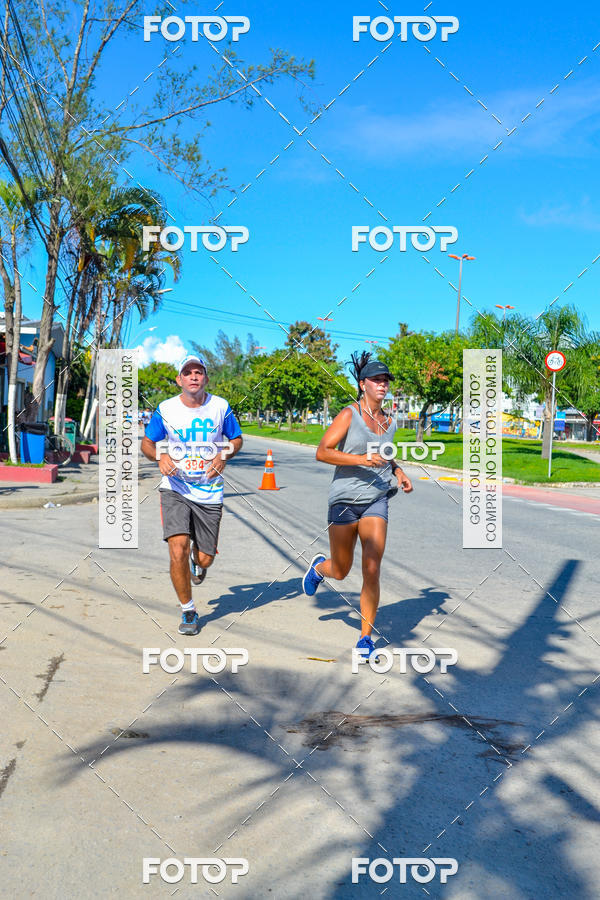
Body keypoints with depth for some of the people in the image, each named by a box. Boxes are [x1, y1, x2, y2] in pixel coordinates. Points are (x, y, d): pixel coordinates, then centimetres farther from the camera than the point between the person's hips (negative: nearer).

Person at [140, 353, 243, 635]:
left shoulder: (220, 407, 0)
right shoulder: (165, 409, -1)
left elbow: (237, 439, 12)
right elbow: (147, 442, 10)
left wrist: (225, 454, -9)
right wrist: (160, 456, -12)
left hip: (209, 492, 1)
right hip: (175, 489, -1)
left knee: (205, 558, 5)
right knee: (178, 551, -17)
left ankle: (197, 561, 46)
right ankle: (188, 611, 5)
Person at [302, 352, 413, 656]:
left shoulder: (390, 422, 8)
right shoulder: (348, 415, -8)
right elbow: (322, 452, -16)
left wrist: (398, 472, 8)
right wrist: (361, 459, -25)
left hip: (376, 501, 3)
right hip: (345, 500, -3)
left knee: (372, 569, -12)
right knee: (340, 572, 10)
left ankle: (365, 637, 3)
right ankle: (319, 566, 49)